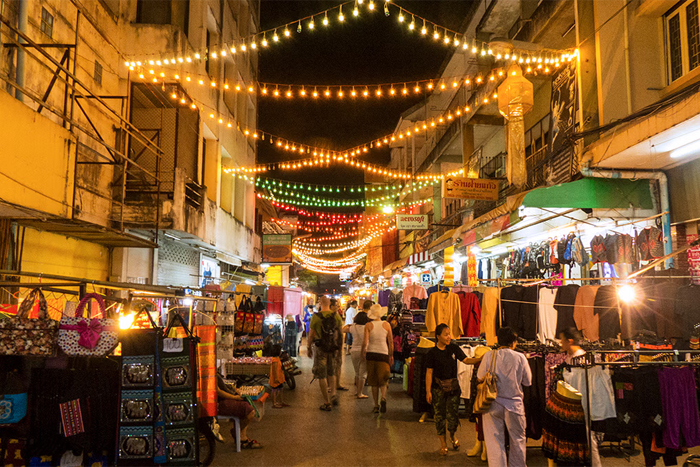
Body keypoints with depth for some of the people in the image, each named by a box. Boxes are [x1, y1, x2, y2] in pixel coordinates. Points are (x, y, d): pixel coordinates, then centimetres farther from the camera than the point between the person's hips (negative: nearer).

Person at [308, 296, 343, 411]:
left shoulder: (316, 316, -10)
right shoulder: (336, 316, 0)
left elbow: (311, 334, -6)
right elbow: (340, 333, 7)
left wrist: (309, 348, 6)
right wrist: (339, 347, 19)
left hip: (320, 348, -3)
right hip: (333, 348, 4)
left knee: (321, 375, 4)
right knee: (331, 373, 22)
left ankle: (326, 403, 6)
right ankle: (333, 394, 5)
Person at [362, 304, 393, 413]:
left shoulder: (368, 325, -4)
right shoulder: (386, 325, -1)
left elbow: (365, 342, -12)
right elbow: (391, 342, 3)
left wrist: (363, 352, 5)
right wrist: (391, 355, 13)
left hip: (371, 353, 0)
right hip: (383, 353, 0)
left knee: (374, 381, 11)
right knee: (383, 380, 7)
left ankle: (376, 405, 13)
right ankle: (383, 398, -21)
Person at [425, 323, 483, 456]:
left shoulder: (454, 348, 1)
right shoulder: (432, 352, -6)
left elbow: (466, 360, -1)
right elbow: (429, 372, -5)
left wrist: (480, 359, -18)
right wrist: (428, 391, -7)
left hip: (453, 386, 1)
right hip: (438, 387, -1)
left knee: (453, 414, 0)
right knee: (439, 415, 5)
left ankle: (453, 435, 32)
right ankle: (443, 444, 22)